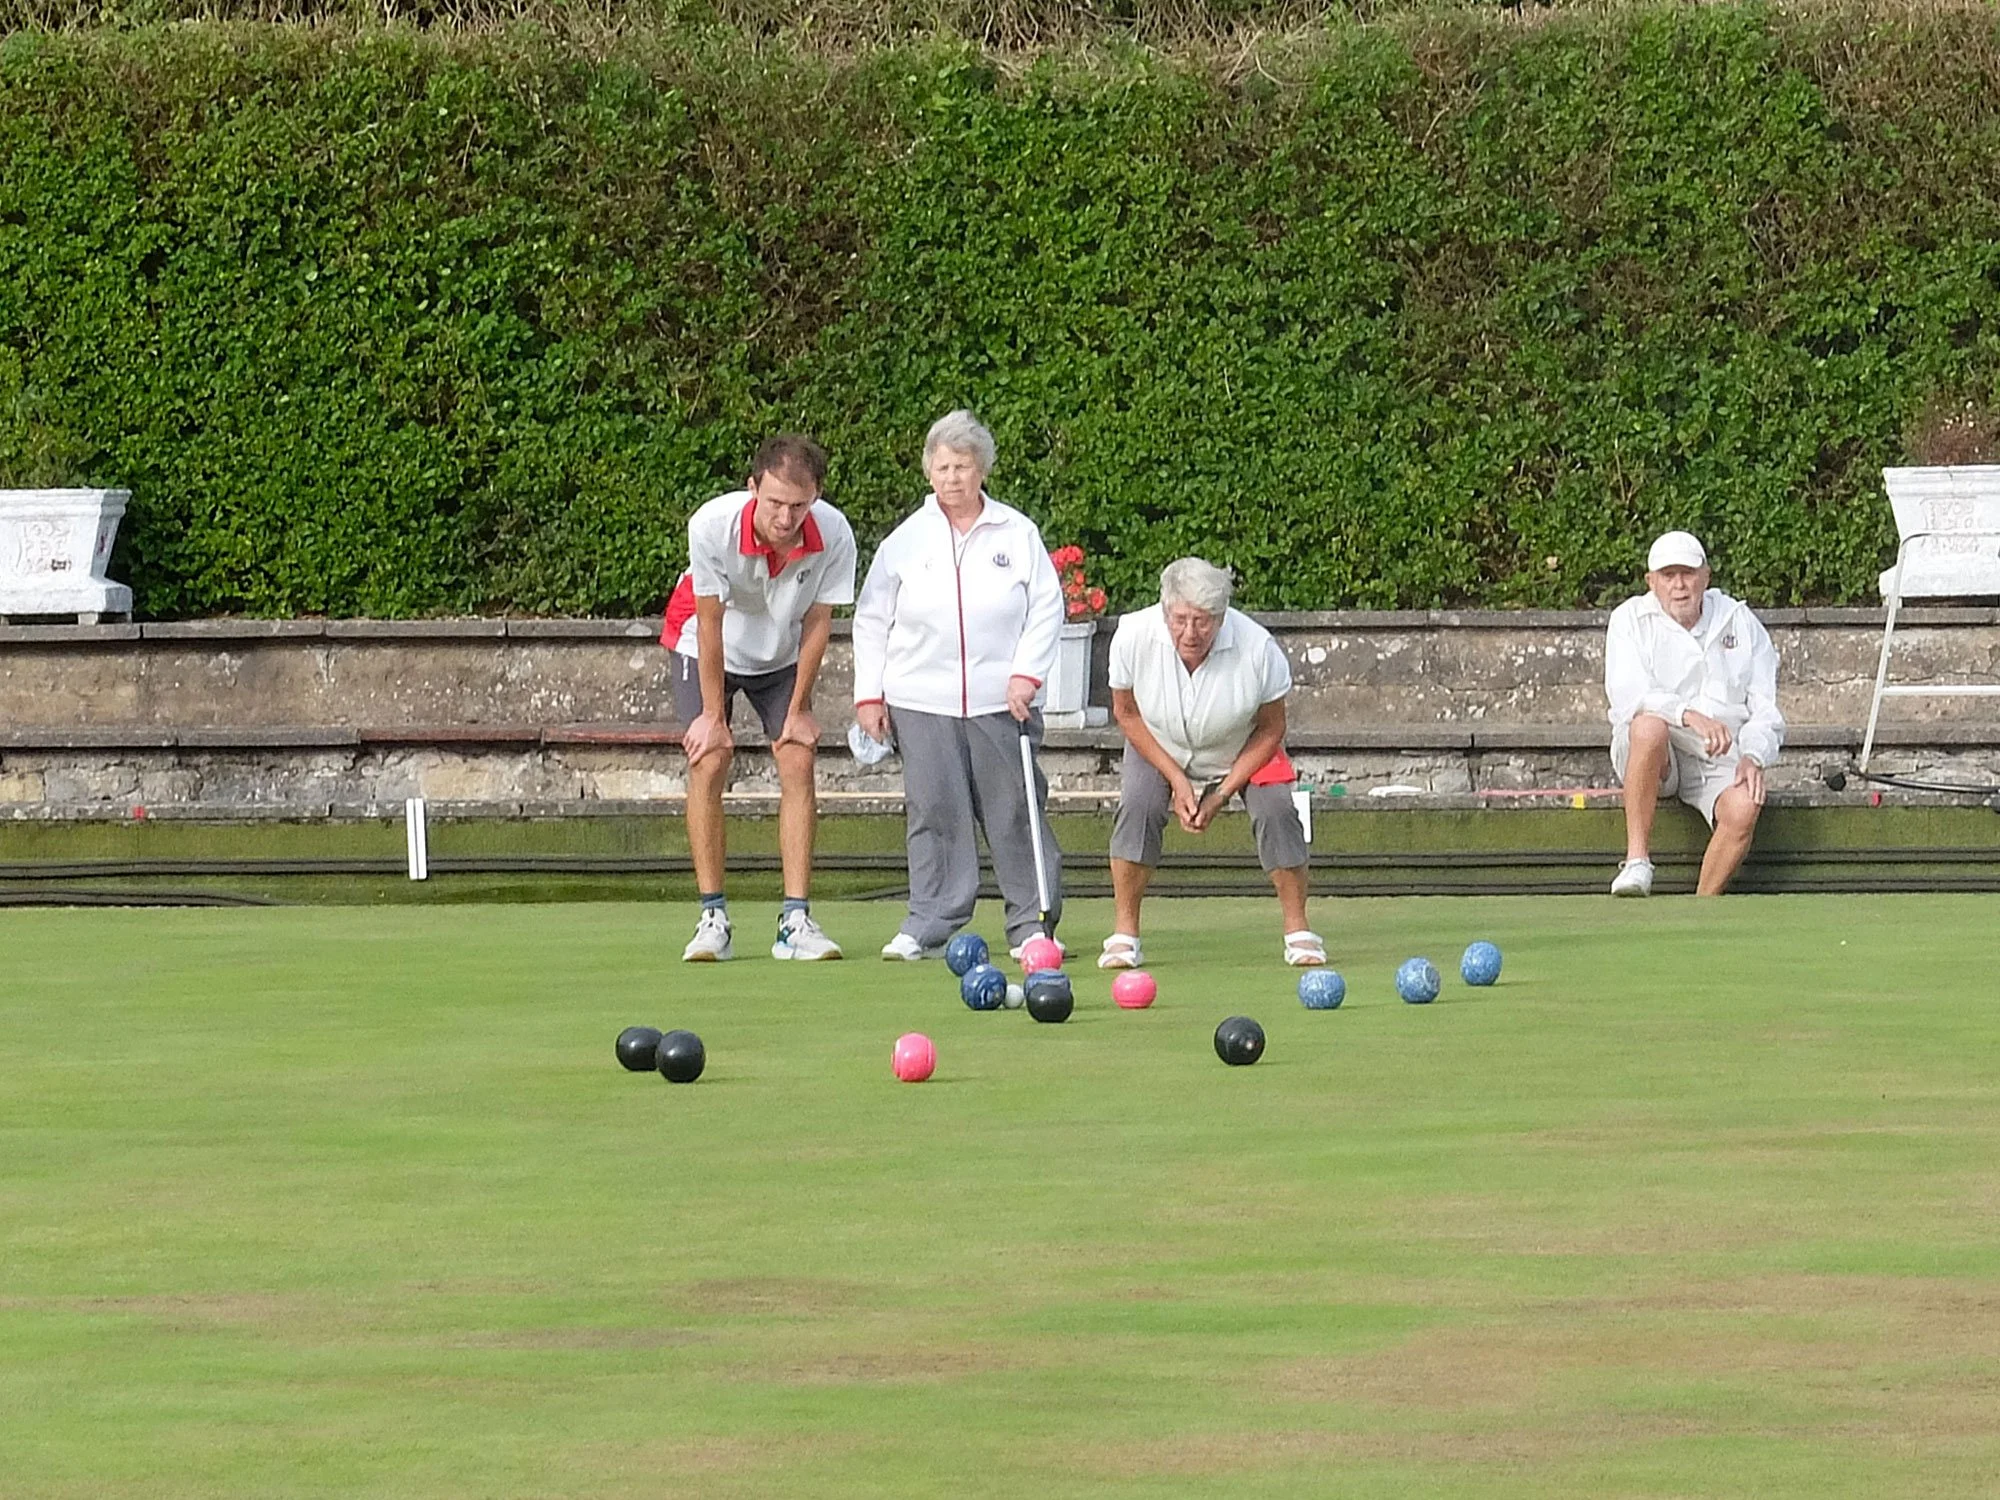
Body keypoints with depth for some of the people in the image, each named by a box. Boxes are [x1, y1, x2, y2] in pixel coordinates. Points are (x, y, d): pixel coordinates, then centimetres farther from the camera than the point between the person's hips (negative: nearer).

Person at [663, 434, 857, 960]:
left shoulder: (834, 535, -28)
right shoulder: (713, 526, -33)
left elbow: (817, 623, -13)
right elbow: (710, 622, -22)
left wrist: (799, 710, -7)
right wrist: (712, 714, -16)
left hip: (783, 656, 2)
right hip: (705, 650, -2)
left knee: (798, 764, -11)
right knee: (708, 765, -15)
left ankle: (795, 919, -10)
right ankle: (713, 918, -11)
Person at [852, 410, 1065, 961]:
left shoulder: (1018, 534, 5)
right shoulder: (906, 540, 6)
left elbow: (1047, 606, 7)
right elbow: (871, 620, 10)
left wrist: (1026, 672, -5)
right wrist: (869, 693, 4)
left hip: (1001, 701, 0)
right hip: (922, 702, 0)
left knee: (1014, 810, 2)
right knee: (934, 811, -3)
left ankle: (1033, 921, 10)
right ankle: (929, 925, 2)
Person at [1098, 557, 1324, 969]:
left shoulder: (1257, 648, -32)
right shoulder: (1133, 636, -30)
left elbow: (1270, 729, -16)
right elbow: (1126, 713, -12)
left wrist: (1222, 794, -20)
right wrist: (1176, 779, -18)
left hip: (1243, 750, -1)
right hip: (1160, 747, 1)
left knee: (1276, 810, -20)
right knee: (1137, 806, -23)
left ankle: (1298, 931, -6)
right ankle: (1124, 935, -14)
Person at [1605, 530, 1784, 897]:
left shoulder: (1741, 623, 10)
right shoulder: (1631, 619, 3)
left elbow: (1764, 708, 7)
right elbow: (1627, 696, -15)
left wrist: (1753, 757, -14)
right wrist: (1687, 714, -33)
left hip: (1720, 757, 1)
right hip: (1653, 756, -1)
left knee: (1743, 807, -33)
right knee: (1649, 726, -37)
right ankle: (1637, 860, -34)